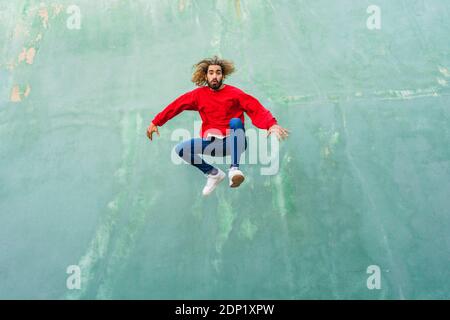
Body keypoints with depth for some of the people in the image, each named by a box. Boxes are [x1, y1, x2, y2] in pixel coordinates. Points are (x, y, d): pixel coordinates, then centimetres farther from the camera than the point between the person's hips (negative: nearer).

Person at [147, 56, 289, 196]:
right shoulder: (199, 94, 8)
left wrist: (272, 125, -30)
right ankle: (213, 173, 5)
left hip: (232, 143, -3)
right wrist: (155, 122, 7)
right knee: (180, 149, -13)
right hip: (211, 143, 4)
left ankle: (234, 169, -35)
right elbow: (175, 106, 10)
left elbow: (257, 109, -12)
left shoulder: (234, 93, -2)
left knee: (236, 122, -31)